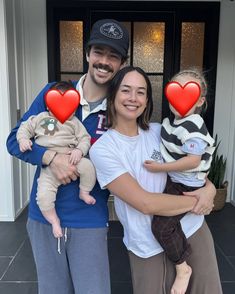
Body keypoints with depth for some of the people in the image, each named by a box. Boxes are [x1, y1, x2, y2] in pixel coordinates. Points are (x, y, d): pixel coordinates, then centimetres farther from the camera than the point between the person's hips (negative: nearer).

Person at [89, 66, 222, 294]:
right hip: (149, 249, -3)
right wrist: (196, 201, -13)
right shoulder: (101, 149, -15)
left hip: (193, 230, 4)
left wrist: (208, 187, -8)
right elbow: (145, 203, -21)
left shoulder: (159, 131, -1)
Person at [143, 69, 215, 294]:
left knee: (161, 226, -8)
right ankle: (184, 250, 45)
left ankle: (182, 268, 15)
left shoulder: (193, 127, -25)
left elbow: (193, 160, -27)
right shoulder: (169, 121, 2)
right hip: (172, 180, 9)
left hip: (186, 186, -9)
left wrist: (160, 168, -23)